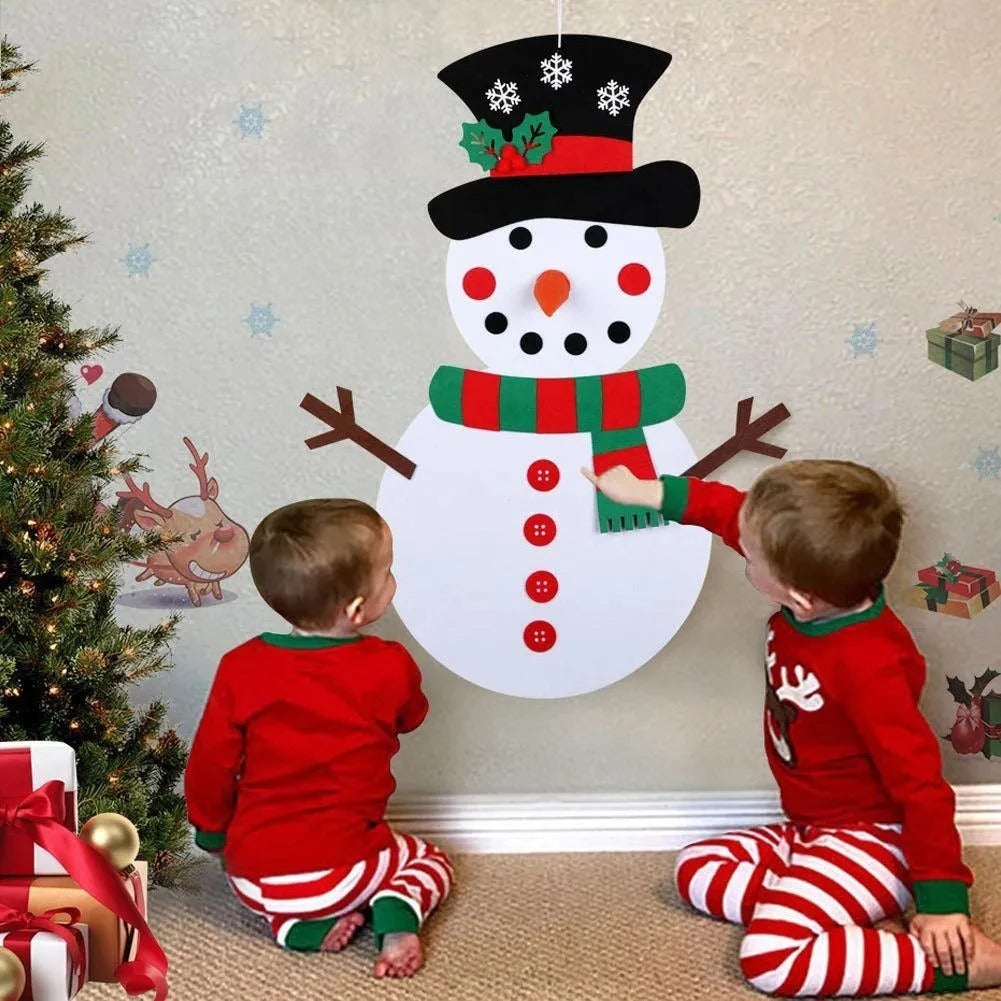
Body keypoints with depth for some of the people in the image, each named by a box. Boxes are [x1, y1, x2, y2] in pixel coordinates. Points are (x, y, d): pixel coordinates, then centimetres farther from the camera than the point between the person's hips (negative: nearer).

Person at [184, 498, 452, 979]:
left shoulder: (241, 667, -10)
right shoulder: (391, 669, -13)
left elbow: (210, 764, -3)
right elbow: (409, 718, 10)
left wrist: (212, 833, 16)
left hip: (253, 878, 2)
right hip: (343, 871, -1)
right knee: (429, 859, 27)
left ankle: (295, 924, 7)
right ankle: (396, 909, -6)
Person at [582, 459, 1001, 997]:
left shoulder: (869, 665, -32)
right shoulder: (823, 590, -9)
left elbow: (922, 784, -28)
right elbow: (736, 514, 5)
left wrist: (942, 900, -25)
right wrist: (651, 492, 8)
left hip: (872, 839, -10)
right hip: (810, 829, 10)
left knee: (771, 957, -24)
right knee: (696, 868, 12)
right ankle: (862, 926, -3)